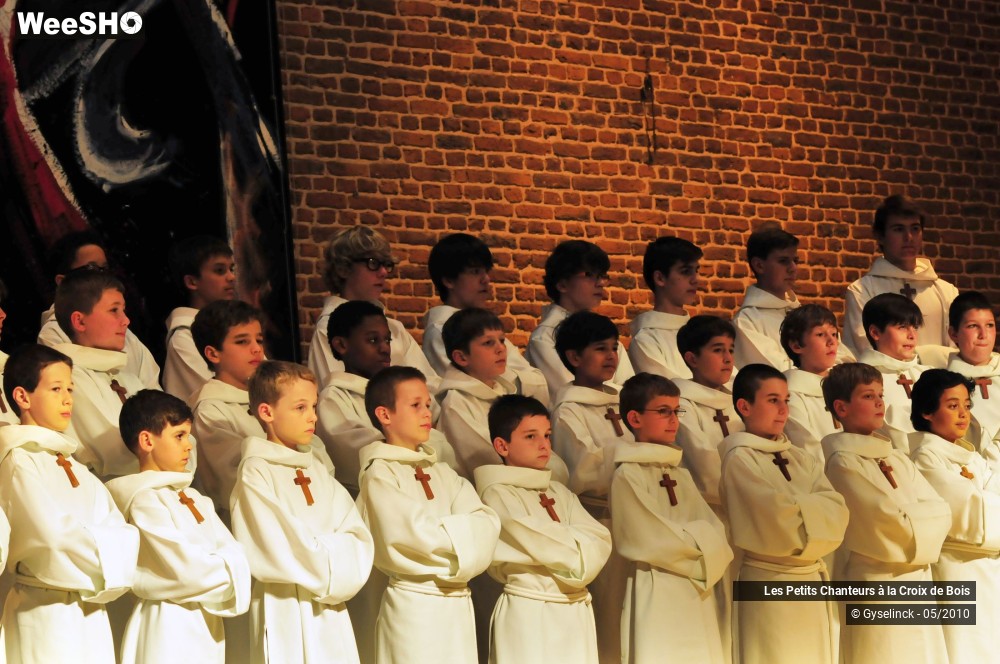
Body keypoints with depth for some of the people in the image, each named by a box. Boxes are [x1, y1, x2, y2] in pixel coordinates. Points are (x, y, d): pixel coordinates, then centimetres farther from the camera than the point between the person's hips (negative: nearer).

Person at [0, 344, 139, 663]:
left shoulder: (75, 469, 16)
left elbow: (120, 533, 7)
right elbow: (55, 536, -19)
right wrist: (104, 555, -5)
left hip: (90, 613, 7)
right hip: (47, 613, -7)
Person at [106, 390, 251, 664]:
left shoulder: (192, 498, 17)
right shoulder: (145, 500, -11)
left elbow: (233, 554, 8)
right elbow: (186, 568, -18)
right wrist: (225, 572, -2)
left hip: (205, 627, 8)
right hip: (169, 628, -8)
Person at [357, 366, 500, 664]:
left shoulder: (441, 472, 15)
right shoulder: (379, 474, -4)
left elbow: (486, 522, 2)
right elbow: (418, 532, -17)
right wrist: (463, 533, -3)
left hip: (458, 604, 6)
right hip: (416, 605, -6)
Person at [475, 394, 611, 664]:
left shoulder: (559, 493, 16)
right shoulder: (498, 495, -4)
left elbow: (598, 540, 3)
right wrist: (574, 552, 2)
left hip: (576, 614, 6)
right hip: (528, 616, -6)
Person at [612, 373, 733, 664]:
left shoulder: (681, 475, 17)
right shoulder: (628, 474, -5)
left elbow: (714, 530, 7)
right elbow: (651, 541, -12)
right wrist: (697, 540, 1)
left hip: (699, 596, 7)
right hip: (657, 595, -7)